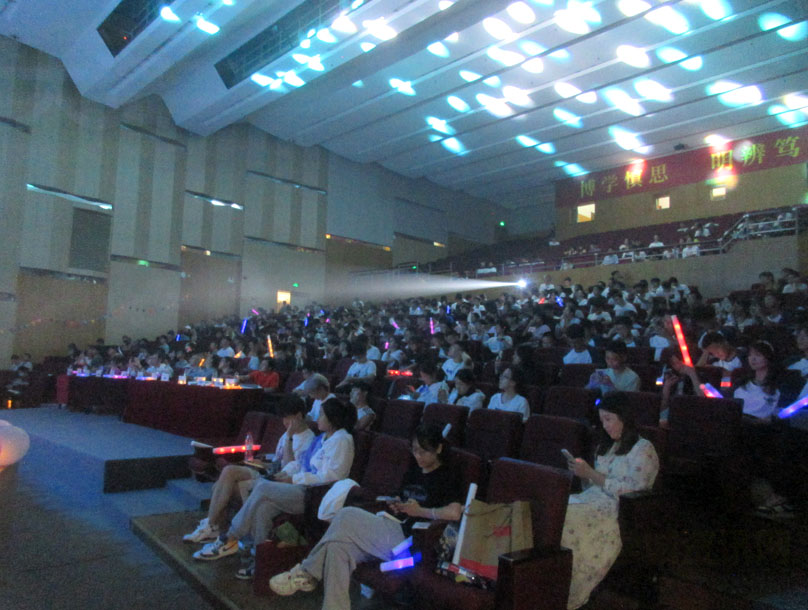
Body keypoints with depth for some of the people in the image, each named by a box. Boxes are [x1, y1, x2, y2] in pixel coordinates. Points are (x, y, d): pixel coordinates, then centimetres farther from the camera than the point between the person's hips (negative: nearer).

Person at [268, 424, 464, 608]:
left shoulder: (447, 476, -4)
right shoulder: (413, 474, 21)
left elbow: (454, 513, -20)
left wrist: (419, 511, -12)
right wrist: (397, 507, 6)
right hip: (394, 530, 8)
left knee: (347, 515, -18)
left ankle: (306, 572, -4)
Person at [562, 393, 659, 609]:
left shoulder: (643, 449, 1)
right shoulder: (607, 446, 24)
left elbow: (629, 490, -11)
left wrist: (591, 474, -13)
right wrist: (583, 474, 1)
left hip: (617, 510, -7)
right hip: (595, 500, 7)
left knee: (568, 520, -31)